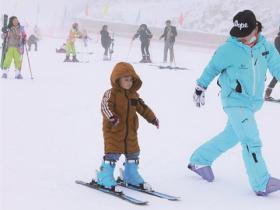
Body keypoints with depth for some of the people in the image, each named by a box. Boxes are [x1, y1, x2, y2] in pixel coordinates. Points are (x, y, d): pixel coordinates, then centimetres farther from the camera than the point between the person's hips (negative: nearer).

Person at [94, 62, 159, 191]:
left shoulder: (134, 95, 10)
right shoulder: (111, 93, -12)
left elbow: (143, 108, 20)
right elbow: (105, 106, -28)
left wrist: (152, 118, 20)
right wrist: (111, 117, -45)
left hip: (130, 131, 7)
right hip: (113, 131, -7)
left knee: (133, 153, 14)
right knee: (112, 153, -10)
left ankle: (131, 176, 29)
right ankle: (105, 178, 0)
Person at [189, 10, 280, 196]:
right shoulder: (229, 49, -14)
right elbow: (212, 68, 0)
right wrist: (200, 88, 10)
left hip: (253, 103, 6)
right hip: (235, 102, -6)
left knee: (231, 137, 19)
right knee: (252, 141, -13)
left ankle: (200, 160, 37)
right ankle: (262, 184, -9)